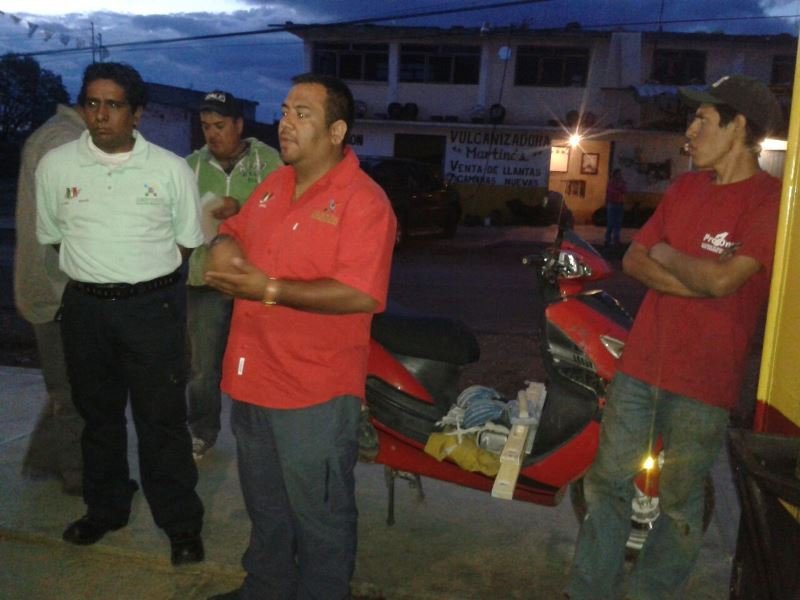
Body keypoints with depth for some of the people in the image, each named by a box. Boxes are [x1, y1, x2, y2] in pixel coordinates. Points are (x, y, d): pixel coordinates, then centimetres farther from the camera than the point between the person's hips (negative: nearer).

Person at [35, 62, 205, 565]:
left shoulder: (171, 169, -5)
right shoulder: (56, 165, 0)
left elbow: (187, 240, 3)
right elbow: (53, 236, 11)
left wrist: (142, 270, 1)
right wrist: (97, 269, 7)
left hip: (153, 306, -3)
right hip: (85, 307, 3)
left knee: (162, 419, 2)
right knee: (98, 414, 17)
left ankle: (181, 523, 18)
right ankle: (105, 509, 37)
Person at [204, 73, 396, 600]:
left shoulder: (364, 201, -18)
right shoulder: (274, 183, 7)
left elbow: (360, 296, -27)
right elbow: (234, 230, 20)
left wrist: (270, 290, -26)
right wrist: (224, 249, -4)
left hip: (316, 394, -8)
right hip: (252, 379, 8)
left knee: (319, 519, 12)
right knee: (265, 508, 28)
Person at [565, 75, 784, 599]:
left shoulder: (770, 200, -11)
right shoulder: (685, 188, 10)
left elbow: (722, 280, -23)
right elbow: (633, 261, 5)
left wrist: (665, 253, -5)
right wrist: (697, 280, -11)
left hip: (705, 382, -6)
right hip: (641, 362, 7)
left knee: (680, 503, 10)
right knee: (609, 483, 13)